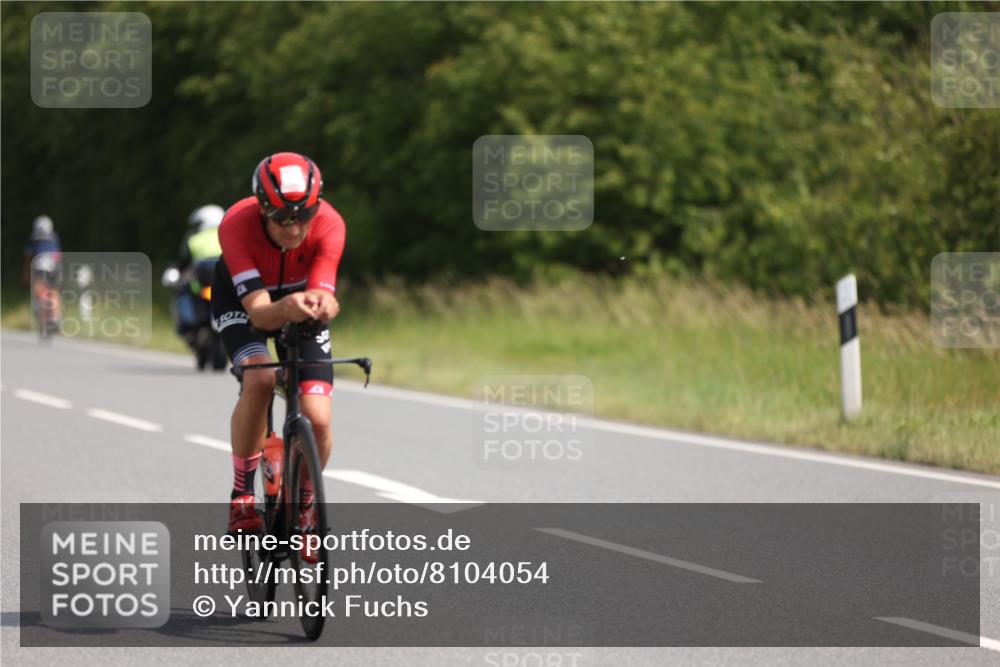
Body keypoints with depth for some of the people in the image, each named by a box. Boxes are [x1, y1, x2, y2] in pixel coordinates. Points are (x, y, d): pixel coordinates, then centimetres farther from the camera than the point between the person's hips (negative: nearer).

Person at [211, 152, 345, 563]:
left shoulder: (329, 224, -32)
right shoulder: (237, 225, -37)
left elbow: (322, 293, -39)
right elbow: (259, 313, -42)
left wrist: (323, 305, -63)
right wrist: (285, 309, -64)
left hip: (300, 298, 2)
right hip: (241, 298, -2)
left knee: (318, 420, -13)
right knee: (259, 379, -32)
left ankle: (304, 509, 14)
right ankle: (242, 491, -13)